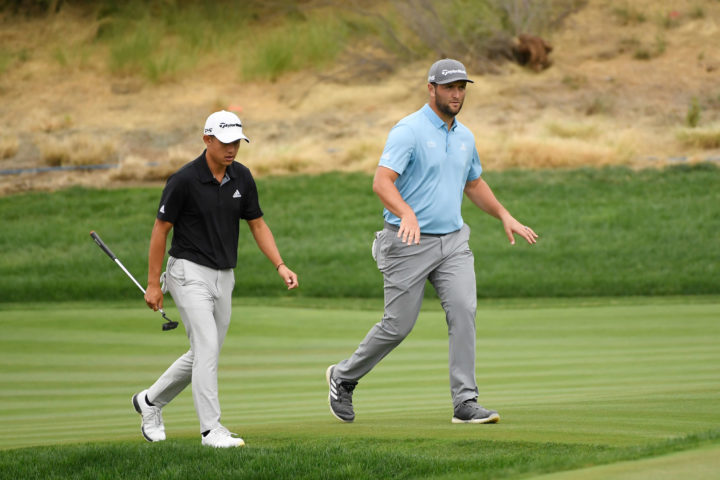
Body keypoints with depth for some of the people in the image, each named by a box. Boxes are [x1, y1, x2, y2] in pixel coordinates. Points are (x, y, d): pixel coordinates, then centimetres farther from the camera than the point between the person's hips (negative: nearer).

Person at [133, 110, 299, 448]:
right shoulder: (184, 180, -15)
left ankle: (151, 401, 32)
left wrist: (281, 266, -3)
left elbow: (257, 224, 10)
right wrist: (153, 284, -8)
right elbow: (161, 229, -9)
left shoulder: (242, 177, 2)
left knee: (204, 355, 13)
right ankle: (211, 429, -13)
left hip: (224, 277, 7)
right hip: (190, 272, -7)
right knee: (207, 348, -15)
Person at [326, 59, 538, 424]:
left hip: (453, 240, 6)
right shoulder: (409, 131, -12)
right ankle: (344, 377, 24)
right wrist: (406, 214, -40)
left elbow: (474, 184, 28)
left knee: (464, 309, -14)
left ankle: (465, 403, -13)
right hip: (410, 243, -6)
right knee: (398, 325, 0)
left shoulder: (464, 136, 12)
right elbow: (382, 181, -23)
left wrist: (505, 216, 17)